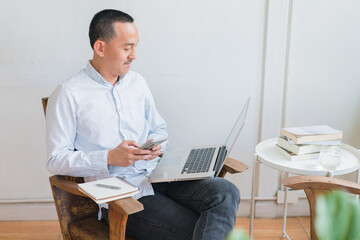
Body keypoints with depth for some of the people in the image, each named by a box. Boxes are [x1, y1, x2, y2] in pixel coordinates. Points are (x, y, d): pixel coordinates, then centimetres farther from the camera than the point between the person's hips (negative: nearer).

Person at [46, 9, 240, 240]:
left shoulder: (137, 82, 15)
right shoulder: (69, 94, -3)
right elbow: (56, 160, -5)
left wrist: (155, 144, -1)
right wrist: (110, 158, -17)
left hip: (157, 176, 6)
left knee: (225, 192, -22)